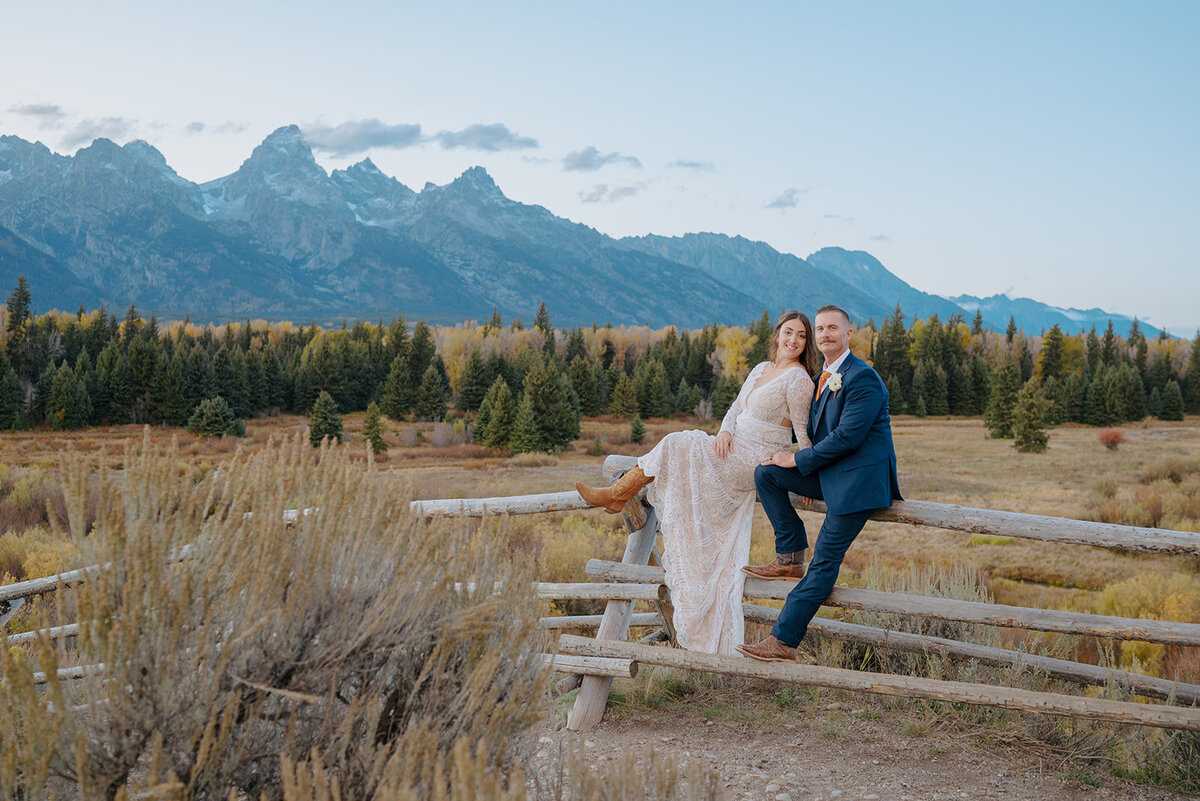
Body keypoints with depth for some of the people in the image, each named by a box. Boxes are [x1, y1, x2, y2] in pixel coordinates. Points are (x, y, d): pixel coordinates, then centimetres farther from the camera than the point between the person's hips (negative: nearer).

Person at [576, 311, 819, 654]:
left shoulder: (798, 379, -10)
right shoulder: (761, 369, 15)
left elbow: (803, 432, -9)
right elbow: (736, 408, 16)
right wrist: (725, 431, -4)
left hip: (757, 462, -9)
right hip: (736, 451, 9)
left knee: (676, 445, -15)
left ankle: (616, 494, -2)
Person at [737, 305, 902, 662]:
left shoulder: (863, 378, -16)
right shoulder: (824, 378, 14)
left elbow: (847, 437, -21)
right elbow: (817, 430, 23)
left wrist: (799, 460, -12)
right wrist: (803, 467, 5)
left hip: (859, 479, -9)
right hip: (830, 475, 9)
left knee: (825, 561, -9)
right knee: (766, 473, -3)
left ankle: (784, 640, -9)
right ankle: (789, 556, 3)